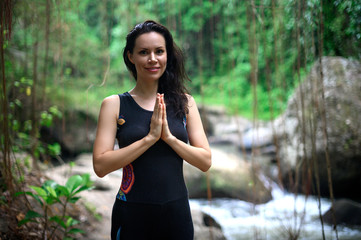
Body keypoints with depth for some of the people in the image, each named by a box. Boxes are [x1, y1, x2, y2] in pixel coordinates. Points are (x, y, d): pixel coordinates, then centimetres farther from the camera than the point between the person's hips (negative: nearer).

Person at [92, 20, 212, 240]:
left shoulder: (184, 102, 4)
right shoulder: (114, 105, -2)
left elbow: (205, 161, -1)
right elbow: (100, 166, -12)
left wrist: (169, 137, -14)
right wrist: (149, 138, -18)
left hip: (177, 213, 2)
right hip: (132, 215, -2)